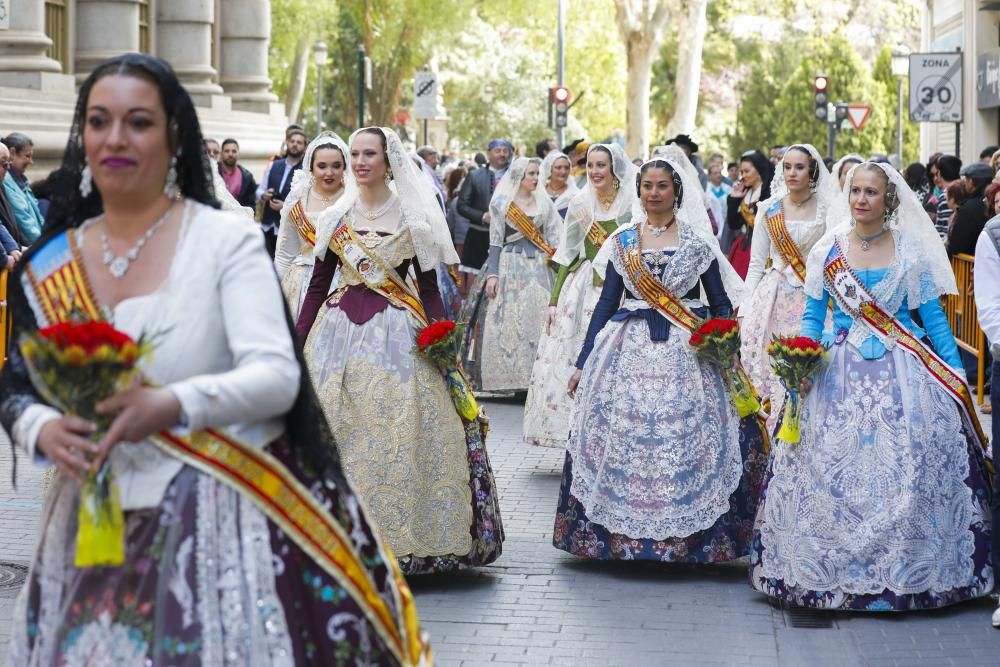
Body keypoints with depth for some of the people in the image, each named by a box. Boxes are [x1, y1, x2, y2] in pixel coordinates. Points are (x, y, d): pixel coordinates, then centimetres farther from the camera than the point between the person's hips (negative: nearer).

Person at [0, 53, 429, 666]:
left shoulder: (228, 240, -6)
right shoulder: (52, 265, 7)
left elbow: (277, 378, -14)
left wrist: (173, 406, -30)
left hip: (218, 518, -4)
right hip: (95, 524, 4)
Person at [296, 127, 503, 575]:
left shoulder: (413, 216, 1)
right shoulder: (336, 217, 9)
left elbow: (428, 285, 2)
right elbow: (318, 285, 12)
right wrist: (297, 344, 7)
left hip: (395, 334, -3)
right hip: (338, 332, 3)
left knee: (396, 434, -6)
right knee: (334, 432, 1)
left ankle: (397, 536, 3)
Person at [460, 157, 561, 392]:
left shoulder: (544, 203, 10)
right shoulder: (501, 203, 3)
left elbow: (555, 237, 10)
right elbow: (495, 242, 0)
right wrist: (492, 274, -9)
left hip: (538, 268, 2)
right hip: (509, 266, -2)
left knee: (537, 322, -4)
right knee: (504, 323, -6)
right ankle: (503, 378, -1)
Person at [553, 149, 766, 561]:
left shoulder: (697, 240, 4)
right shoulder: (622, 241, 9)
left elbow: (721, 303, 6)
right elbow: (607, 302, 10)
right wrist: (583, 363, 7)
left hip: (685, 354, -2)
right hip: (630, 353, 2)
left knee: (685, 440, -8)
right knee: (623, 438, -4)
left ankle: (683, 537, 1)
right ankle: (620, 535, 4)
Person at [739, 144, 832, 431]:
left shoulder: (827, 210, 2)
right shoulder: (769, 209, 6)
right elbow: (756, 264, 7)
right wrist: (744, 310, 1)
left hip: (813, 300, -1)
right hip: (773, 298, 1)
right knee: (768, 369, -6)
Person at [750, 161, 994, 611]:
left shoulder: (911, 251, 1)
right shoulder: (827, 250, 4)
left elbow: (933, 318, 4)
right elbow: (812, 318, 8)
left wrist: (956, 374, 0)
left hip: (901, 372, -1)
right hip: (841, 374, 1)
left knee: (905, 471, -4)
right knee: (832, 470, -1)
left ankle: (905, 571, 7)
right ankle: (834, 568, 11)